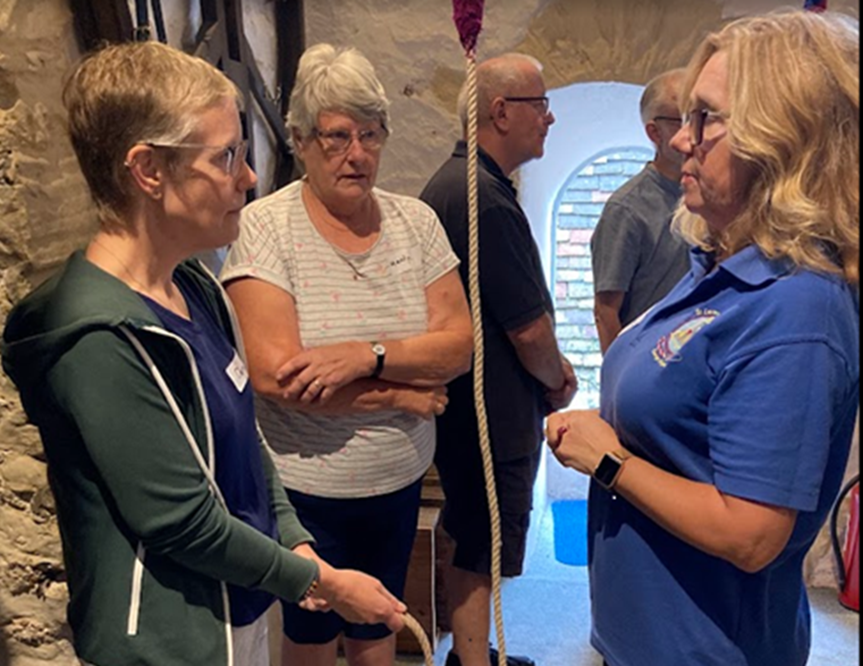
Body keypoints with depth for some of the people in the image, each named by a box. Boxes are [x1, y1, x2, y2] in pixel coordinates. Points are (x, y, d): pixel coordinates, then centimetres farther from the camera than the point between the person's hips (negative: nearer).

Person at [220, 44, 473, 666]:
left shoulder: (416, 220, -3)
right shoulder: (265, 227, -14)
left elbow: (459, 343, -8)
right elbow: (273, 376, -23)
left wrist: (368, 355, -25)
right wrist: (402, 394, -15)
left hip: (400, 481, 4)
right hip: (306, 487, -3)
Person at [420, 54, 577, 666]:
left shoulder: (454, 182, 11)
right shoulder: (484, 197, -24)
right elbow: (528, 328, -21)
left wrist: (552, 364, 9)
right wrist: (558, 379, -2)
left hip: (468, 403, 11)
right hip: (496, 412, -11)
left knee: (477, 544, 23)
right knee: (481, 552, 6)